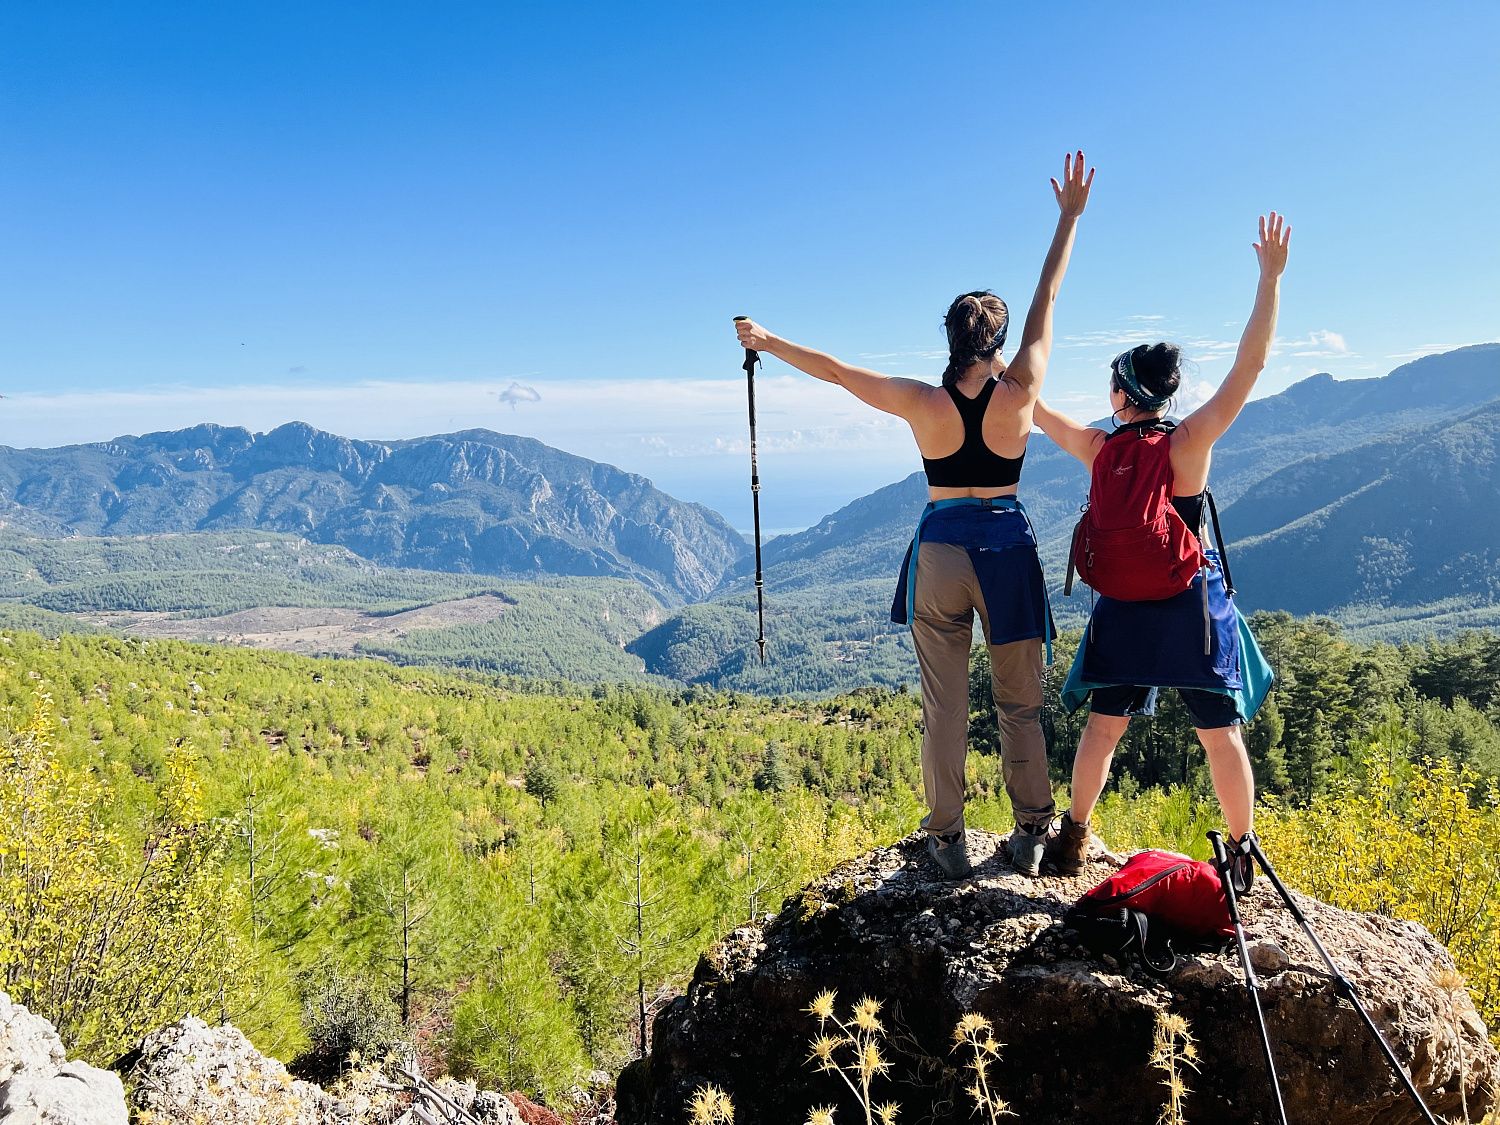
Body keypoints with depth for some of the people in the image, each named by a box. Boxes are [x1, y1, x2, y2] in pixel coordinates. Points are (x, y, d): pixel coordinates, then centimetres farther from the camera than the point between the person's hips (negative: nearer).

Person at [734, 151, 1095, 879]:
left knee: (944, 705, 9)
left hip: (941, 551, 0)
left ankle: (948, 840, 15)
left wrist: (767, 342, 12)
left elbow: (836, 371, -1)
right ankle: (1031, 835, 19)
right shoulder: (1020, 393, -10)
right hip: (1008, 549, 1)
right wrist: (1070, 217, 9)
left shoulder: (921, 403, -11)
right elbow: (1048, 299, -1)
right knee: (1019, 703, 11)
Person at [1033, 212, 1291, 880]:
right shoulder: (1191, 441, -10)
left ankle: (1072, 840, 24)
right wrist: (1271, 277, -12)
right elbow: (1250, 363, -13)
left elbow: (1030, 407, 8)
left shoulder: (1098, 447, -3)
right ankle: (1242, 855, 18)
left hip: (1124, 609, 3)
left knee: (1103, 726, 15)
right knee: (1220, 733, 8)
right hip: (1192, 606, -2)